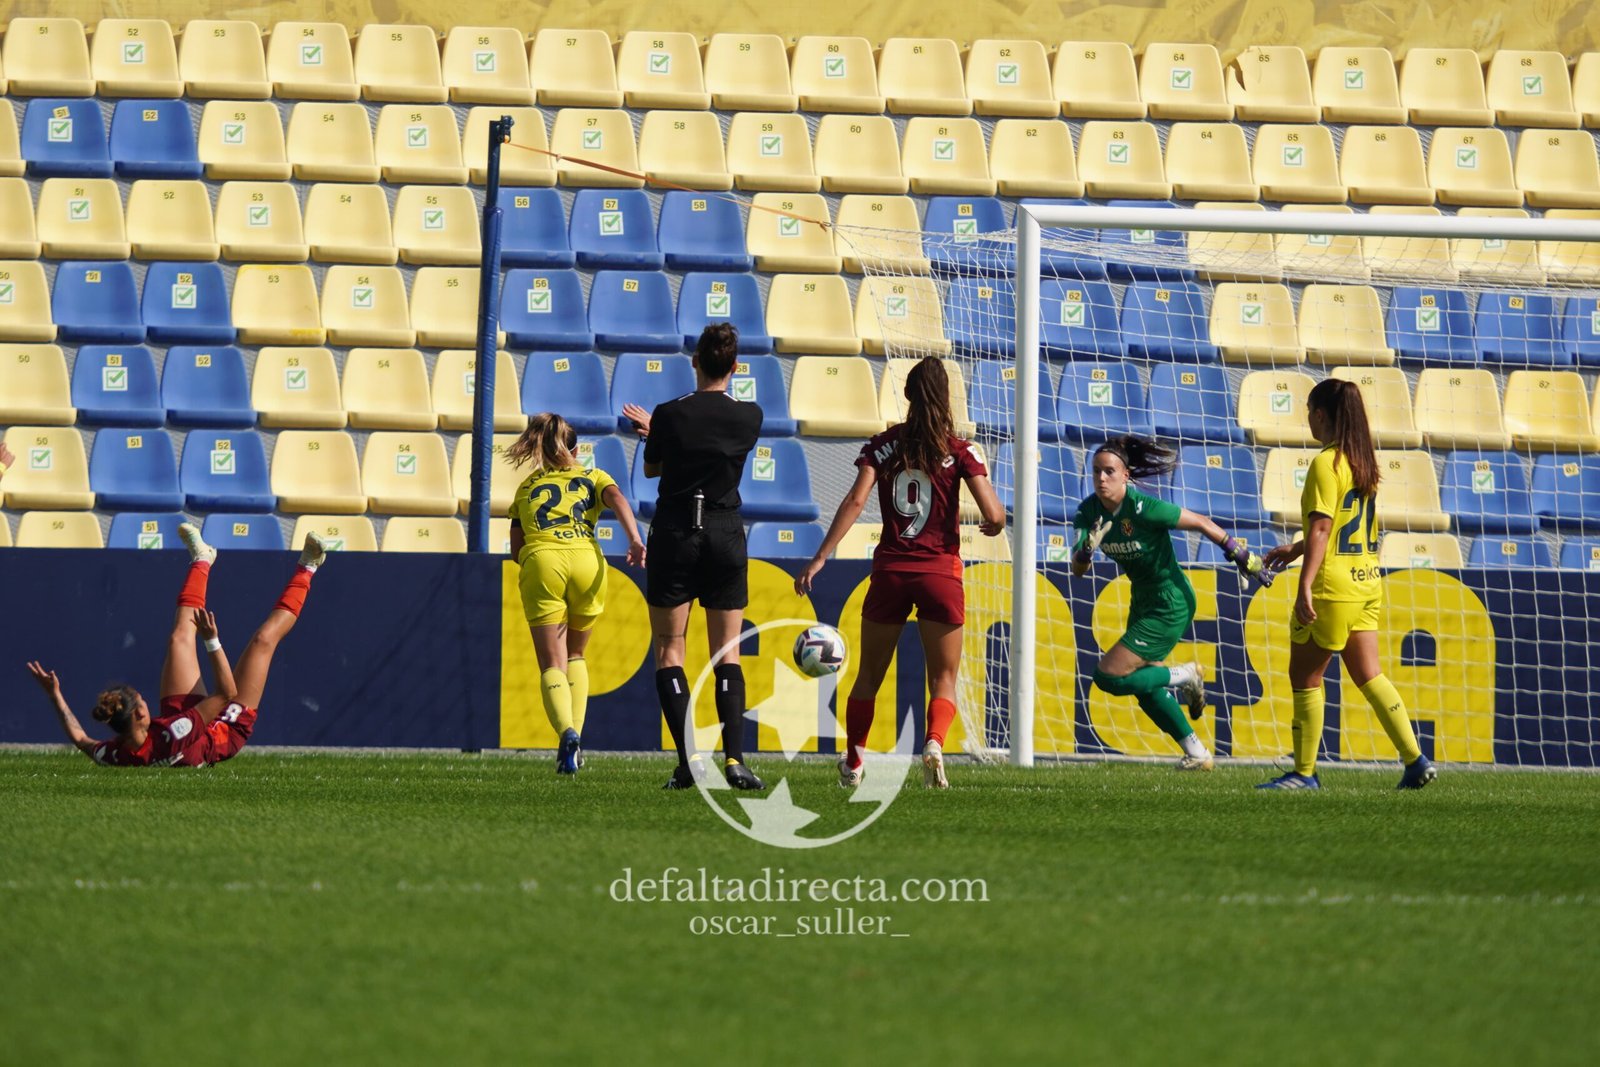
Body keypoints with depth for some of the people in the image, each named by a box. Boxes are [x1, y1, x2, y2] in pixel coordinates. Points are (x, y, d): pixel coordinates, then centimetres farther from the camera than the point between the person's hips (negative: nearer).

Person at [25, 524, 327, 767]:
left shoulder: (112, 756, -35)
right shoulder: (173, 737, -49)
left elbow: (80, 739, -9)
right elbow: (227, 692, -41)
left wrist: (54, 695, -11)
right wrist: (212, 641, -41)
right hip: (228, 728, -5)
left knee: (180, 638, 13)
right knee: (263, 640, -1)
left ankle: (201, 560, 39)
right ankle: (305, 572, 23)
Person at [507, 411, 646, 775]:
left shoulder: (526, 488, 27)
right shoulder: (592, 477, 24)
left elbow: (516, 550, 23)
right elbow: (616, 498, 1)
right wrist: (635, 540, -12)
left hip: (539, 564, 0)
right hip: (586, 559, 0)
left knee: (552, 664, -3)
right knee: (576, 655, 21)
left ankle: (567, 734, -29)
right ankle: (575, 735, 8)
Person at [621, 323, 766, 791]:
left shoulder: (670, 414, -11)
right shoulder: (750, 417, -3)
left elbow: (651, 468, 6)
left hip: (674, 536, -2)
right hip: (726, 536, 2)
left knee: (669, 650, 5)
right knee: (727, 652, 7)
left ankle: (690, 758, -7)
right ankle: (734, 758, -9)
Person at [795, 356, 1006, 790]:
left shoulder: (882, 446, 3)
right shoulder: (959, 451, -3)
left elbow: (855, 501, -10)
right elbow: (994, 516, -10)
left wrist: (820, 557, -11)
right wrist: (995, 525, 14)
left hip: (890, 571, 2)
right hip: (940, 572, -2)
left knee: (869, 675, 16)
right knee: (944, 678, 6)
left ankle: (853, 763, 23)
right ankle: (934, 743, -22)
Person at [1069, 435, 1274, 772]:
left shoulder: (1143, 507, -27)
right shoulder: (1089, 511, -8)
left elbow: (1201, 523, -17)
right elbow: (1077, 570, -13)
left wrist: (1244, 558, -11)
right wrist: (1087, 549, -36)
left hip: (1170, 607, -8)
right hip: (1143, 602, 8)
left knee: (1109, 677, -12)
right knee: (1146, 687, 18)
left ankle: (1183, 677, 8)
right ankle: (1197, 754, 34)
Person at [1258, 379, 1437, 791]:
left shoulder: (1326, 464, -13)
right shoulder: (1363, 461, 13)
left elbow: (1321, 528, -21)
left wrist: (1305, 586, -25)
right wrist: (1295, 549, 31)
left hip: (1333, 585, -8)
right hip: (1366, 582, 8)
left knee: (1304, 676, 2)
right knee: (1368, 675, 9)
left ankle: (1305, 772, 6)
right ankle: (1416, 760, 0)